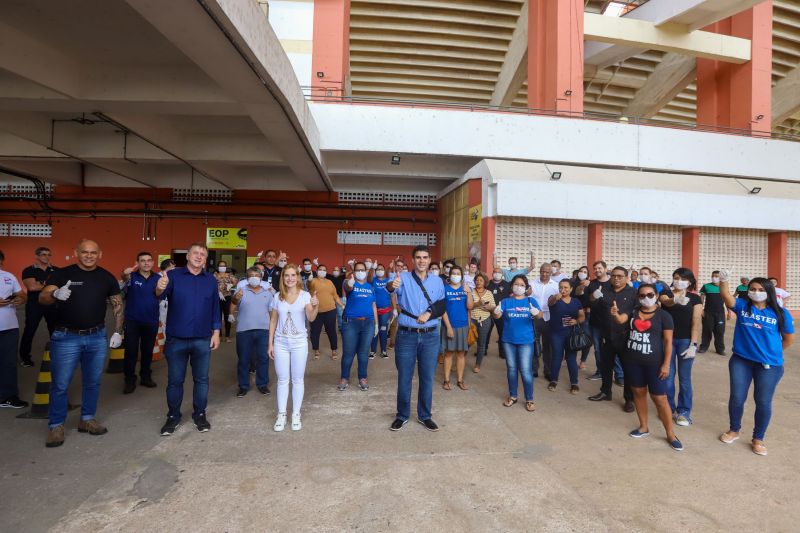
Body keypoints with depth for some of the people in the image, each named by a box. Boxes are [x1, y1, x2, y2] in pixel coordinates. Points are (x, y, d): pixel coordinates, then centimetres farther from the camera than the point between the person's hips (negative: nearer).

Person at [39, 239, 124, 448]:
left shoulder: (107, 278, 2)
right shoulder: (62, 274, -6)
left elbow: (117, 305, 9)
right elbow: (42, 298, -16)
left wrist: (117, 332, 3)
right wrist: (55, 294, -40)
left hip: (97, 337, 3)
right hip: (65, 337, -3)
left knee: (93, 382, 14)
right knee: (60, 384, 4)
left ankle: (88, 419, 29)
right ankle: (56, 426, 20)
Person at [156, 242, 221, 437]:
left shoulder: (211, 280, 3)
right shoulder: (173, 275, -4)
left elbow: (215, 308, 6)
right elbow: (161, 294, -22)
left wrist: (216, 332, 2)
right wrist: (159, 289, -46)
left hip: (203, 340, 2)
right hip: (176, 339, -1)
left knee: (201, 379, 12)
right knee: (174, 380, 11)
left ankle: (200, 414, 27)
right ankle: (173, 417, 28)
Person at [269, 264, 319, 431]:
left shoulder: (305, 295, -6)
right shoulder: (278, 297, 1)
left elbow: (311, 318, -16)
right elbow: (273, 321, 6)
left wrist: (315, 306, -36)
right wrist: (270, 344, 4)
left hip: (299, 343, -2)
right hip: (281, 343, 2)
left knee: (298, 380, 7)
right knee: (282, 379, 8)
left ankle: (296, 414, 19)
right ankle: (281, 415, 19)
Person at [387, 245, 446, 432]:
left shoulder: (437, 281, 6)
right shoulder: (404, 278, -6)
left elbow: (442, 305, 9)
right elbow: (392, 288, -28)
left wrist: (429, 313, -10)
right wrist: (392, 285, -52)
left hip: (430, 336, 2)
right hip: (406, 335, -2)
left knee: (427, 377, 11)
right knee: (404, 377, 8)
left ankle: (425, 415, 28)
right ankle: (402, 416, 25)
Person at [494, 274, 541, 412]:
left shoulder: (531, 301, 1)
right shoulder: (506, 301, 2)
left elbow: (539, 314, -15)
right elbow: (498, 315, -12)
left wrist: (536, 313, -39)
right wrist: (496, 312, -35)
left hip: (526, 340, -2)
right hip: (508, 340, 2)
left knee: (526, 370, -4)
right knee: (511, 368, 13)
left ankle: (529, 399, 9)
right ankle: (512, 396, 27)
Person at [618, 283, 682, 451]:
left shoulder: (663, 315, -5)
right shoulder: (631, 312, 2)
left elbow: (668, 341, -6)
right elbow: (620, 320, -17)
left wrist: (666, 364, -11)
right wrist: (615, 314, -41)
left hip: (654, 363, -3)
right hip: (633, 362, 3)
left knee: (659, 398, 0)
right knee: (638, 393, 14)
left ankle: (671, 434, 16)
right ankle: (643, 427, 30)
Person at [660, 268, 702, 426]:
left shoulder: (694, 298, -1)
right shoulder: (666, 294, 0)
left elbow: (697, 322, -5)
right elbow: (666, 302, -25)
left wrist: (693, 345, -12)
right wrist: (676, 300, -49)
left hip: (685, 341, -1)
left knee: (684, 378, 6)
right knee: (668, 376, 8)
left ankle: (684, 411, 21)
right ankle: (669, 408, 24)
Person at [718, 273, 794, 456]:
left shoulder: (781, 313, -3)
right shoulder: (742, 306, -2)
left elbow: (788, 339, 7)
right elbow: (726, 296, -22)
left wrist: (772, 352, 11)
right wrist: (723, 281, -38)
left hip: (769, 365, 0)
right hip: (741, 360, 1)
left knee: (763, 402, 7)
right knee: (737, 398, 7)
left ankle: (758, 439, 26)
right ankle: (734, 430, 29)